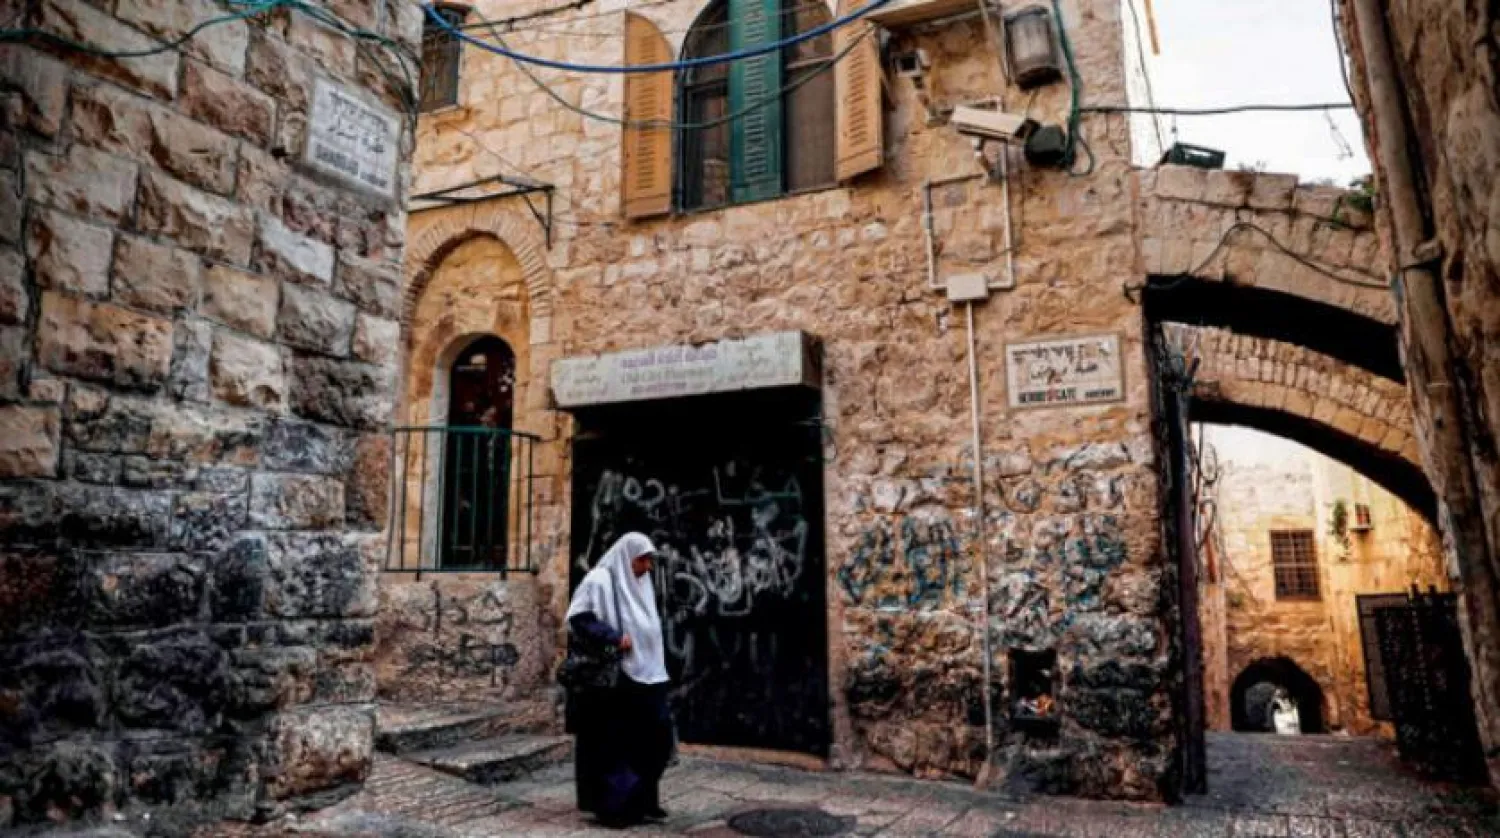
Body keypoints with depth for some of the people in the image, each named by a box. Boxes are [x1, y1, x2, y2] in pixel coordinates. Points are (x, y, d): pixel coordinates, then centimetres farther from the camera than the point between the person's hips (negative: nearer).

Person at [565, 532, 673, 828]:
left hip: (646, 676, 8)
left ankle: (642, 800, 21)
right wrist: (614, 638, -21)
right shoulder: (600, 580, -10)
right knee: (614, 743, 1)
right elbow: (577, 618, -18)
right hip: (614, 679, -8)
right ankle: (614, 805, 12)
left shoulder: (640, 584, 14)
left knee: (654, 737, 8)